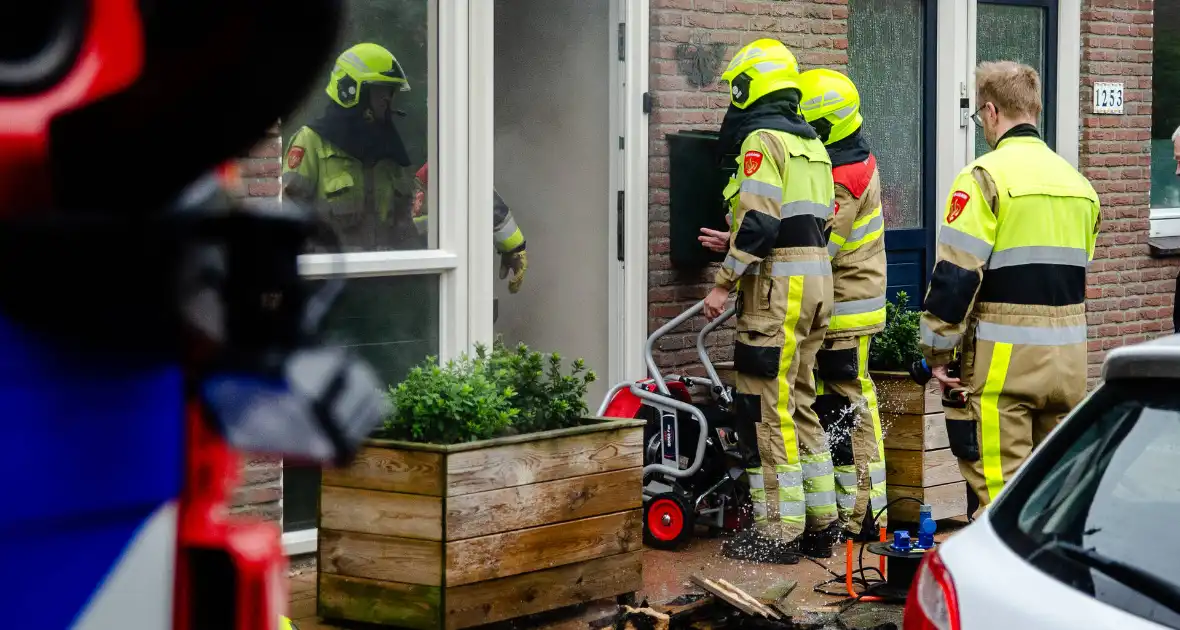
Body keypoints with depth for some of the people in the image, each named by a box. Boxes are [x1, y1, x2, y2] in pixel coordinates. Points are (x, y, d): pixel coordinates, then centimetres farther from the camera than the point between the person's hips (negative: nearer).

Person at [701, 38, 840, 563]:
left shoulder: (762, 139, -11)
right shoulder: (812, 145, 18)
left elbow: (758, 222, -20)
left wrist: (724, 283, -16)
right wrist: (738, 243, 24)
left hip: (778, 285, -9)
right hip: (817, 282, 9)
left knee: (767, 407, -5)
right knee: (797, 404, 16)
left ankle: (778, 532, -4)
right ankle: (820, 524, 19)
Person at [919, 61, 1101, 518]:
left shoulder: (986, 176, -10)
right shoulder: (1077, 182, 13)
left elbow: (955, 273, -13)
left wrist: (937, 348, -5)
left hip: (1004, 358, -7)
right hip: (1068, 355, 7)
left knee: (1001, 488, -4)